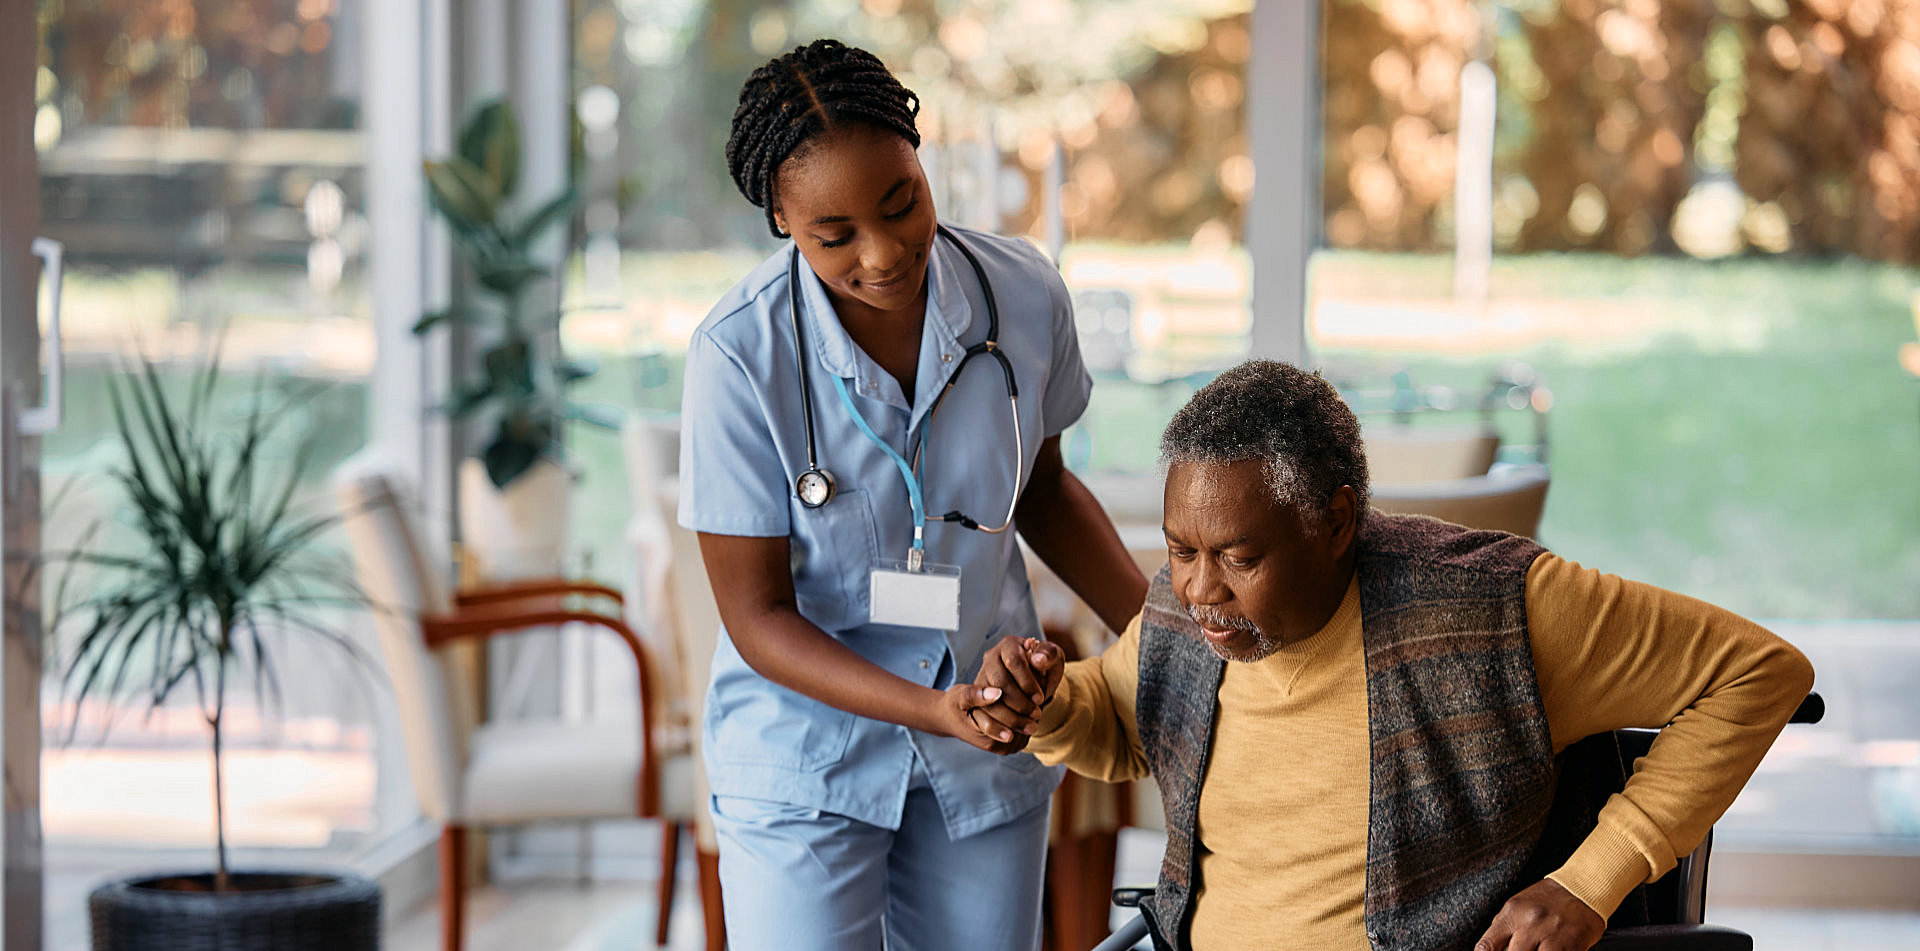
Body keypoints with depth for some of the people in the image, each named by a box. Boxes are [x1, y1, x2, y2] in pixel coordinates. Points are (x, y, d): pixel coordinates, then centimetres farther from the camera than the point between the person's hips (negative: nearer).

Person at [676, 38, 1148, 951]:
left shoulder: (1022, 294, -11)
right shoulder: (741, 354, -22)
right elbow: (757, 616, -16)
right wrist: (934, 711, -29)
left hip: (989, 758, 3)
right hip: (804, 758, -3)